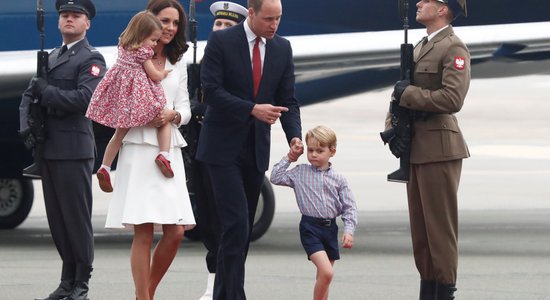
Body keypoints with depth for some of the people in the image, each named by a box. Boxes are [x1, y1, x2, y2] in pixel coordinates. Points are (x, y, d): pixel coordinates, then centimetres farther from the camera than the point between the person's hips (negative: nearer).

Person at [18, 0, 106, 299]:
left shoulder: (91, 59, -3)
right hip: (48, 149, 7)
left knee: (77, 217, -5)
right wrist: (27, 121, 0)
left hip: (74, 150, -7)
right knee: (57, 218, 7)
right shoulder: (50, 58, 20)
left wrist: (46, 91, -12)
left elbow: (84, 98, -17)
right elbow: (30, 95, 19)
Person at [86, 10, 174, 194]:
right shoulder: (143, 52, -12)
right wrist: (164, 74, 12)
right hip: (140, 95, -7)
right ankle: (164, 155, -15)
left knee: (120, 132, 16)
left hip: (121, 93, 7)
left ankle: (105, 168, 9)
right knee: (165, 119, 7)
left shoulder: (124, 46, 11)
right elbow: (154, 76, -8)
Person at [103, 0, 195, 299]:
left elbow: (185, 110, 14)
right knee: (143, 232, -9)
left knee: (175, 232, -2)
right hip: (139, 148, -5)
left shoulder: (178, 63, 19)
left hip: (170, 150, 5)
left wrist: (172, 115, -7)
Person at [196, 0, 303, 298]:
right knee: (236, 224, -15)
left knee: (243, 229, 9)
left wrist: (294, 137, -11)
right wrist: (253, 110, -23)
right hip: (224, 148, -5)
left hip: (256, 150, 5)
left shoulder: (282, 48, 6)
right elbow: (211, 91, -14)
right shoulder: (221, 41, -8)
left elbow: (287, 100, 5)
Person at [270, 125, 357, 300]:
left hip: (330, 228, 3)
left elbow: (349, 208, 4)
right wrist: (288, 159, 2)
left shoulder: (338, 180, 4)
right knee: (326, 272, -20)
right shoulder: (300, 173, 3)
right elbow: (276, 178, 1)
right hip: (310, 228, -3)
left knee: (323, 276, 13)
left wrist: (349, 231, -8)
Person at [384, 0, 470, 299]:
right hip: (416, 149, 9)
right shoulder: (420, 48, 18)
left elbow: (452, 99, -21)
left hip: (439, 148, -9)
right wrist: (392, 127, 1)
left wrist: (408, 93, -13)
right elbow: (401, 93, 19)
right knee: (420, 228, 9)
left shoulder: (454, 48, -9)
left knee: (440, 227, -6)